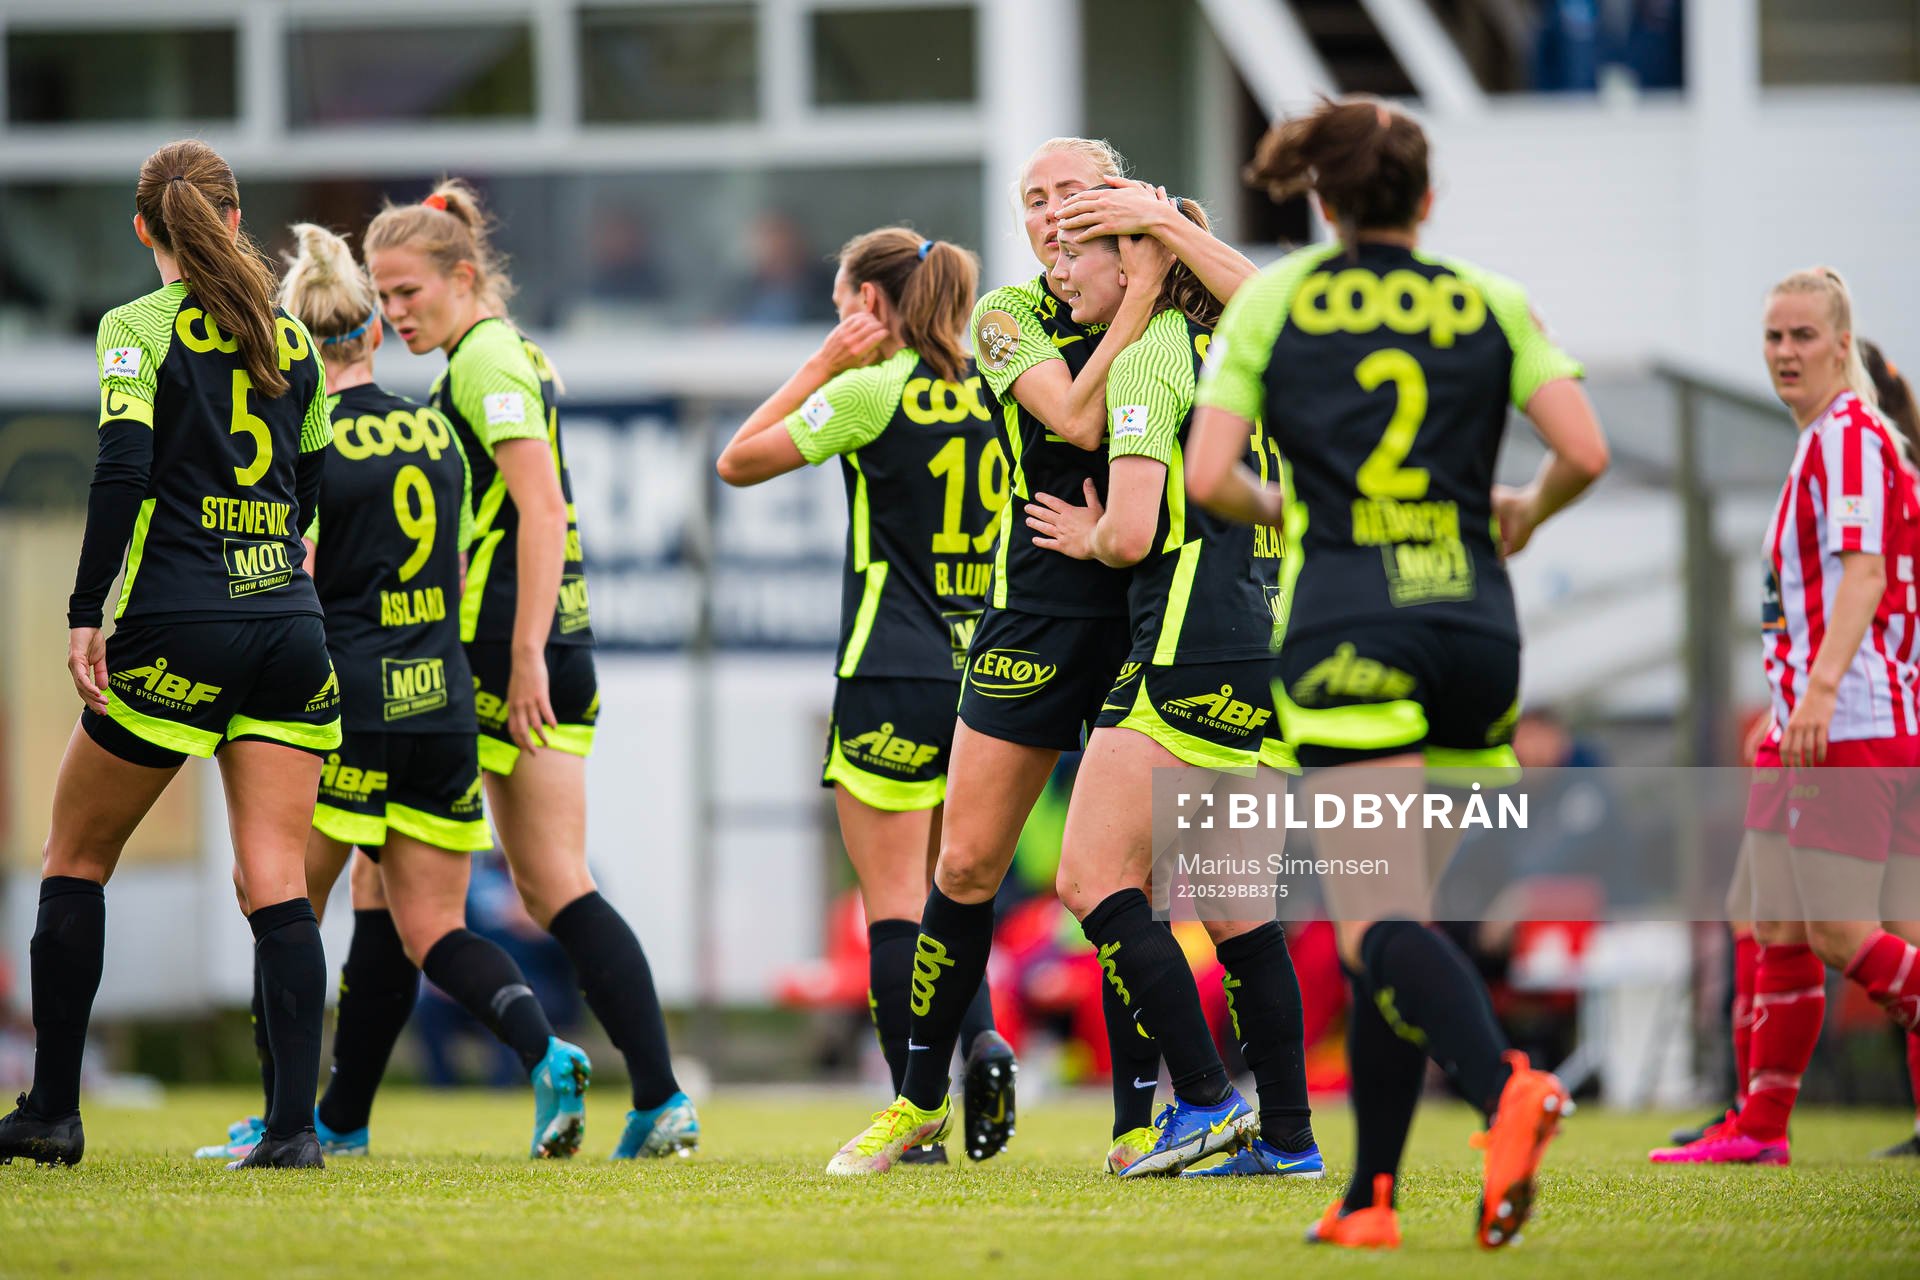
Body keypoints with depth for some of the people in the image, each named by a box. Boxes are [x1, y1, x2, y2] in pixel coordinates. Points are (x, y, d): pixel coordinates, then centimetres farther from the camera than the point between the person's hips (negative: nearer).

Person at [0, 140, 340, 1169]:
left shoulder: (138, 329, -3)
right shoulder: (291, 339, 13)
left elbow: (122, 472, -14)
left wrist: (85, 615, -12)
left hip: (177, 631, -4)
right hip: (290, 636, 4)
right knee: (276, 882, -2)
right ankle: (294, 1123, -12)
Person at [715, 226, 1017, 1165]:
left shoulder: (872, 393, -9)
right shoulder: (985, 394, 8)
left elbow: (738, 461, 2)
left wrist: (821, 367, 3)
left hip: (891, 674, -6)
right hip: (978, 671, 6)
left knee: (894, 901, -3)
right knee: (944, 891, 17)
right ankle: (981, 1040, -6)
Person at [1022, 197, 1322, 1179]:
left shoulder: (1146, 355, -9)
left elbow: (1131, 533, -16)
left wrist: (1088, 536, 6)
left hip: (1193, 651, -9)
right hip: (1266, 649, 9)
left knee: (1094, 878, -7)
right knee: (1232, 903, 12)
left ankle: (1205, 1100, -11)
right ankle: (1287, 1135, 10)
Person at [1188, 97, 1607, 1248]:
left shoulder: (1272, 303, 5)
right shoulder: (1491, 306, 9)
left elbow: (1208, 477, -2)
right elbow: (1585, 453, 0)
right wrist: (1524, 514, 21)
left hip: (1349, 630, -3)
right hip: (1478, 634, 3)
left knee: (1379, 924, -12)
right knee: (1396, 916, 13)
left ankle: (1508, 1087, -40)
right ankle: (1371, 1196, 10)